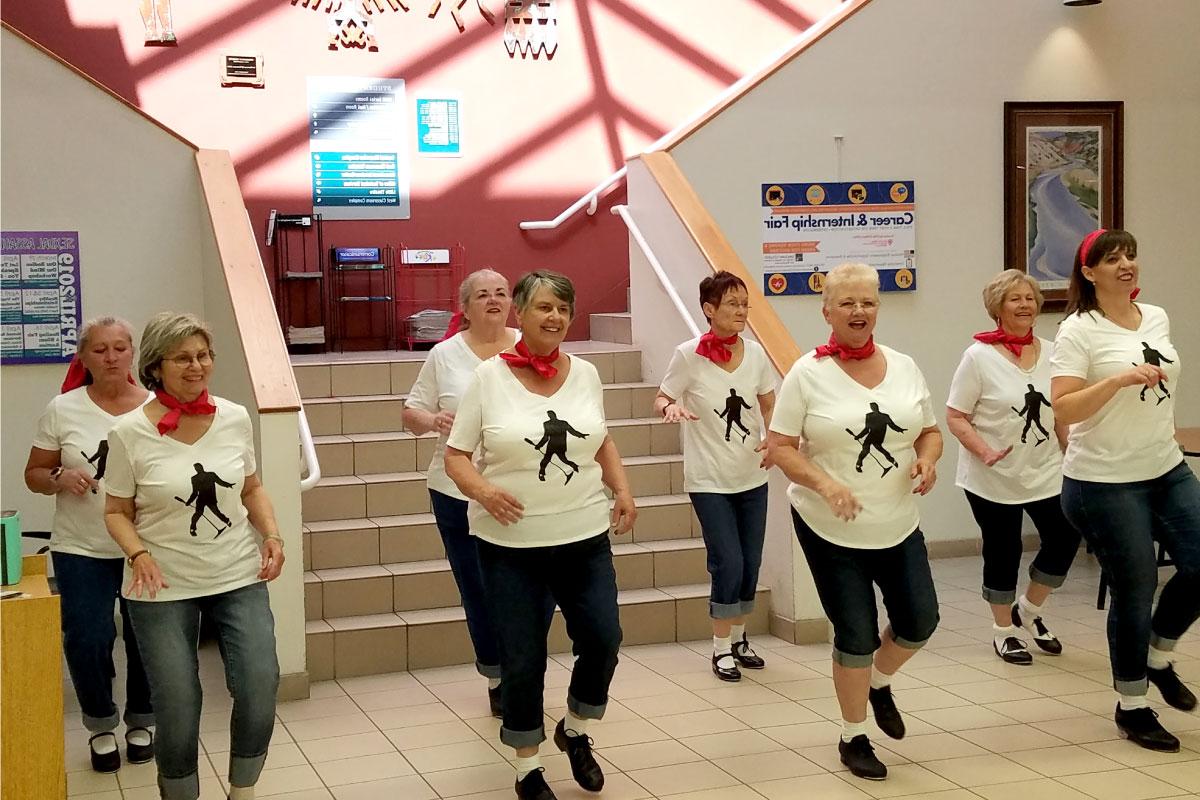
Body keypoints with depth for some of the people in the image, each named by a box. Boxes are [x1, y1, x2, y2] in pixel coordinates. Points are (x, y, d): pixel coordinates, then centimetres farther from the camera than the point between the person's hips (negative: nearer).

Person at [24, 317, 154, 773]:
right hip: (81, 550, 0)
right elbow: (34, 475, 5)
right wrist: (60, 479, -16)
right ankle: (101, 726, 23)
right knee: (87, 642, -2)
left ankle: (141, 722, 31)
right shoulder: (62, 410, -2)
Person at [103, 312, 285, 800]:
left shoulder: (235, 418, 0)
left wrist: (271, 535, -3)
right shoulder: (129, 434, -9)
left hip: (240, 578, 2)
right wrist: (137, 554, -18)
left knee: (260, 689, -6)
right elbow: (118, 512, 0)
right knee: (177, 709, 0)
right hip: (163, 588, -2)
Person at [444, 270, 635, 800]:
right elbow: (456, 455, -2)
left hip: (585, 537, 3)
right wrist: (481, 489, -21)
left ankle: (575, 732, 30)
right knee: (522, 661, 2)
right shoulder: (489, 377, -6)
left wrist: (622, 490, 5)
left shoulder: (585, 374, 5)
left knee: (603, 640, 0)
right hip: (510, 544, -3)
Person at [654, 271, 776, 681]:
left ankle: (739, 638, 30)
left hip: (752, 477, 4)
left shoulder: (755, 353, -1)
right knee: (728, 563, -9)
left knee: (750, 563, 10)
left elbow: (770, 405, 12)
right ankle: (721, 647, 10)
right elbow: (661, 399, -2)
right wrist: (671, 408, -25)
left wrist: (771, 439, -6)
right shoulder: (688, 355, -12)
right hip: (709, 481, -4)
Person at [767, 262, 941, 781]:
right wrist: (824, 483, -23)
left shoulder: (904, 367, 3)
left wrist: (927, 460, -10)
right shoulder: (808, 373, -10)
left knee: (920, 622, 8)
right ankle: (853, 738, 23)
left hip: (899, 525, 4)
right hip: (830, 530, -4)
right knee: (856, 636, 1)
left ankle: (879, 684, 41)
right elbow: (779, 446, -9)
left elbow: (929, 432, 13)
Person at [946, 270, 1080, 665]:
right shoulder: (980, 356, -10)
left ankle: (1029, 610, 24)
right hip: (994, 478, -4)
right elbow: (955, 417, -11)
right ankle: (1003, 630, 26)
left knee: (1065, 538, -2)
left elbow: (1061, 414, 14)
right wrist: (985, 452, -23)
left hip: (1046, 473, 4)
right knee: (1003, 552, 6)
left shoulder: (1050, 354, 5)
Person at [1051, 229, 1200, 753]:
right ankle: (1131, 708, 19)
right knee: (1135, 594, 0)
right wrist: (1120, 379, -28)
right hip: (1105, 481, -6)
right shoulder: (1079, 331, -12)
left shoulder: (1156, 318, 7)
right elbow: (1062, 409, -18)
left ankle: (1157, 658, 26)